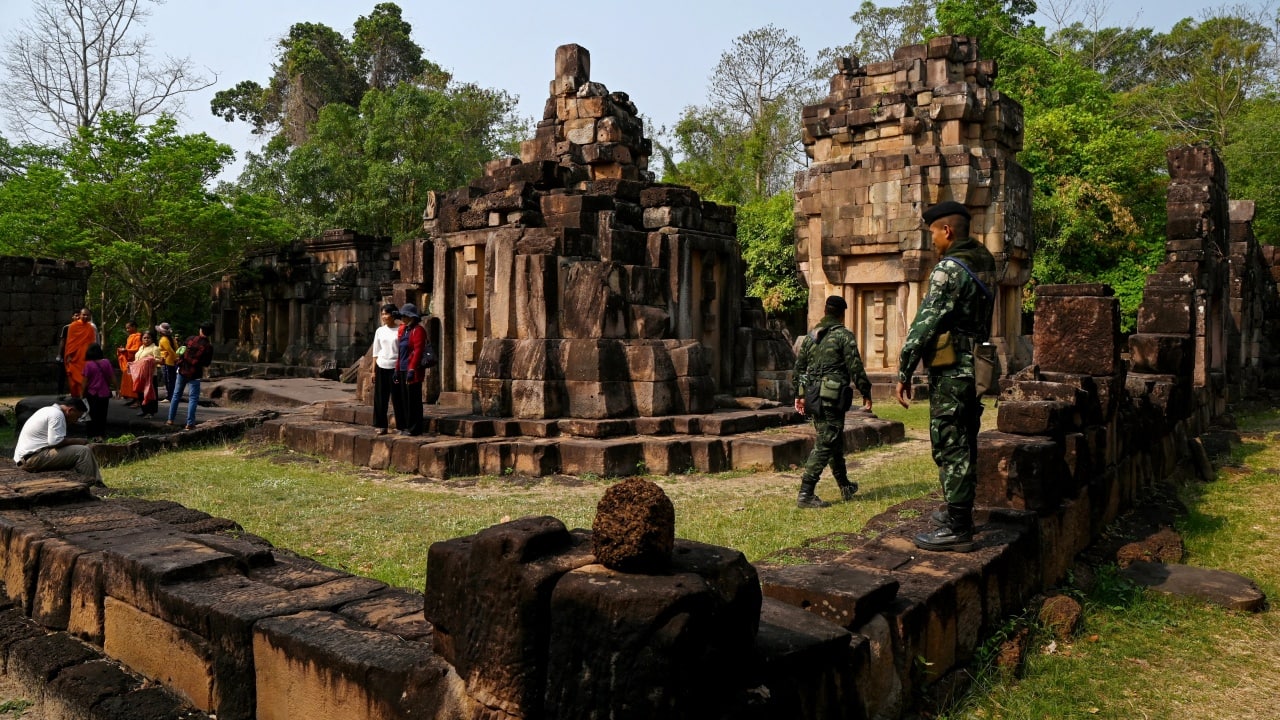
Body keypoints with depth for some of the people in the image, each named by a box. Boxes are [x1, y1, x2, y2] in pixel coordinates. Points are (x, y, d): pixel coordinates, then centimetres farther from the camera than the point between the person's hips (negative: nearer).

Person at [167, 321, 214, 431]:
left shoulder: (191, 339, -3)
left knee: (176, 394, 17)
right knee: (193, 398, 1)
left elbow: (182, 352, 9)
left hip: (182, 370, 4)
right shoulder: (209, 346, -13)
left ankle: (170, 419, 21)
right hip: (194, 374, -4)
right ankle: (190, 424, -3)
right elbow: (206, 364, -8)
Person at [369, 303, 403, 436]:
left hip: (395, 367, -3)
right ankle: (381, 426, 12)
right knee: (380, 398, 4)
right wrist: (373, 370, 7)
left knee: (397, 398, 0)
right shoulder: (380, 331, 8)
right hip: (381, 367, 3)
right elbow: (375, 352, 11)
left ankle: (401, 426, 8)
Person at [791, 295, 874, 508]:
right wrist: (866, 393, -2)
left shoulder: (810, 335, 12)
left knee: (835, 442, 20)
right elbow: (855, 368, -10)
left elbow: (798, 366, 15)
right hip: (832, 398, -7)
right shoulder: (843, 335, -8)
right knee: (824, 445, -6)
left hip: (813, 396, 7)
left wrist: (798, 395, 22)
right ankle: (805, 494, -10)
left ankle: (845, 487, 33)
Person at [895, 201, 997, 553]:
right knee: (965, 446, 17)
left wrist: (904, 372, -14)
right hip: (975, 368, 9)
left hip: (951, 371, -9)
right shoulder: (984, 262, 11)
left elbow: (925, 322, -18)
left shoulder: (949, 268, -15)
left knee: (950, 448, -6)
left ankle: (957, 529, -3)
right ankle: (960, 512, 29)